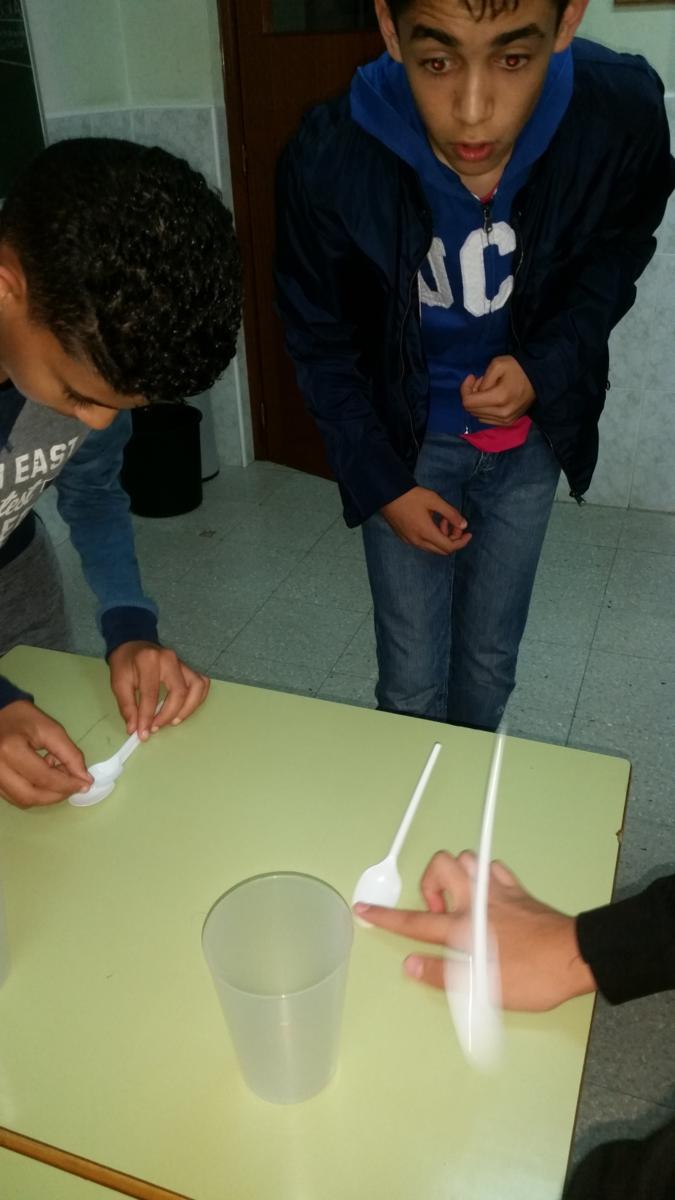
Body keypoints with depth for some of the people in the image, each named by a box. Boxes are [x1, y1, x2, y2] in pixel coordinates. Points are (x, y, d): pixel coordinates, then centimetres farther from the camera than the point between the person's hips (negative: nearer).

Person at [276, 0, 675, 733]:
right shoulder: (328, 158, -25)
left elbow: (615, 257, 0)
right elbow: (319, 343, -9)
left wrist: (546, 367, -17)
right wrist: (383, 484, -10)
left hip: (528, 438, 2)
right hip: (404, 440, -1)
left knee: (489, 665, 15)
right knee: (412, 684, 5)